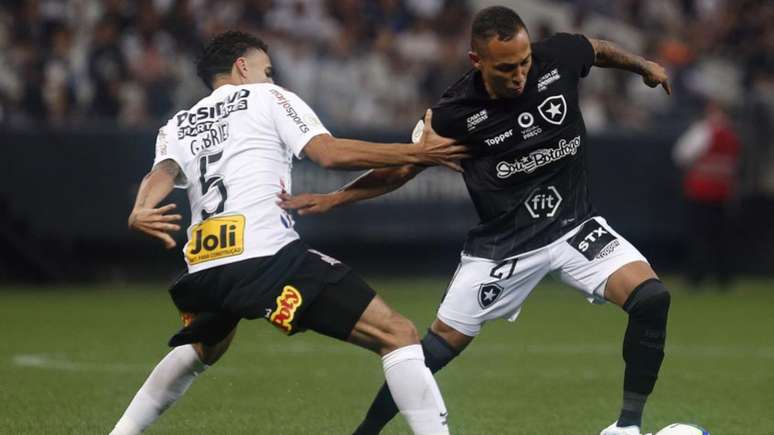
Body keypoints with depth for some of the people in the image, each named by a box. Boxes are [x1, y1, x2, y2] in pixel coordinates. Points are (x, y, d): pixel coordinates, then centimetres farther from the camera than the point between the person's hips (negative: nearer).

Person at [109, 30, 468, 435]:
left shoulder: (177, 126, 25)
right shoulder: (267, 98, 12)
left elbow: (163, 172, 2)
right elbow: (330, 154, -2)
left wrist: (140, 212, -18)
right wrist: (417, 153, 0)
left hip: (204, 271, 6)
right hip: (268, 258, -6)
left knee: (202, 350, 40)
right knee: (398, 335, -6)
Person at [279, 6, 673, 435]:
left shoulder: (558, 58, -15)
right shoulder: (455, 113, -20)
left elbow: (599, 49, 10)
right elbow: (403, 167, -3)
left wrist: (643, 66, 26)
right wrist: (334, 198, -11)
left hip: (573, 224, 2)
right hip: (502, 244, -2)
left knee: (651, 298, -19)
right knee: (443, 342, 2)